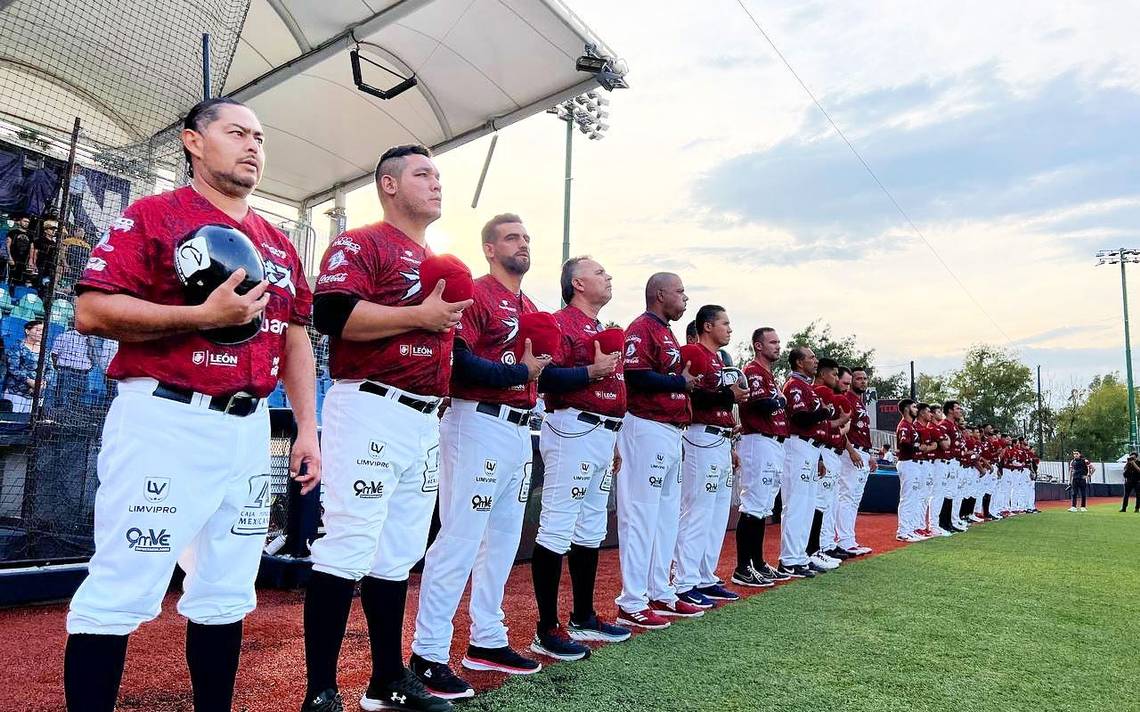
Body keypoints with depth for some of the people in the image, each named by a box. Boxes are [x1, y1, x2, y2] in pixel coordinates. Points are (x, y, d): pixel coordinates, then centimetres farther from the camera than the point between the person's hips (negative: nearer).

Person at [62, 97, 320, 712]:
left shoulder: (280, 244, 17)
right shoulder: (153, 215, 0)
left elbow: (295, 340, 16)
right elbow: (92, 312, -10)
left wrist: (307, 429, 9)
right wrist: (205, 316, -20)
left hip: (249, 429, 6)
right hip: (164, 421, -6)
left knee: (227, 594, 13)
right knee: (121, 592, -2)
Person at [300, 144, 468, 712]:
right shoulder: (360, 244, -3)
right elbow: (333, 314, -19)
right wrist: (420, 315, -16)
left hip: (424, 420, 9)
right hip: (370, 408, -8)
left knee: (398, 556, 13)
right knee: (348, 551, -6)